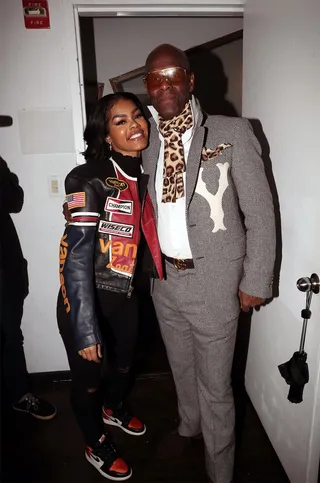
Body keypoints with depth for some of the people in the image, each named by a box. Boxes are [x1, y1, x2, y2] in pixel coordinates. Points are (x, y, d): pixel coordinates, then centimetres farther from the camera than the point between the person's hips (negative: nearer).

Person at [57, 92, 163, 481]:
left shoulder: (144, 178, 0)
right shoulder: (89, 180, -22)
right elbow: (76, 256, -26)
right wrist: (86, 329, -28)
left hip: (126, 297, 7)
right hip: (86, 300, -6)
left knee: (124, 364, 28)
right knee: (88, 379, 16)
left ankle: (114, 409, 61)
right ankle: (97, 446, 45)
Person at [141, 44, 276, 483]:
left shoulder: (232, 134, -10)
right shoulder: (146, 141, 3)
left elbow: (260, 213, -8)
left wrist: (256, 281, -8)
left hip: (214, 282, -4)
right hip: (165, 278, 5)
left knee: (215, 384, 11)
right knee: (181, 368, 26)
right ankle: (188, 425, 56)